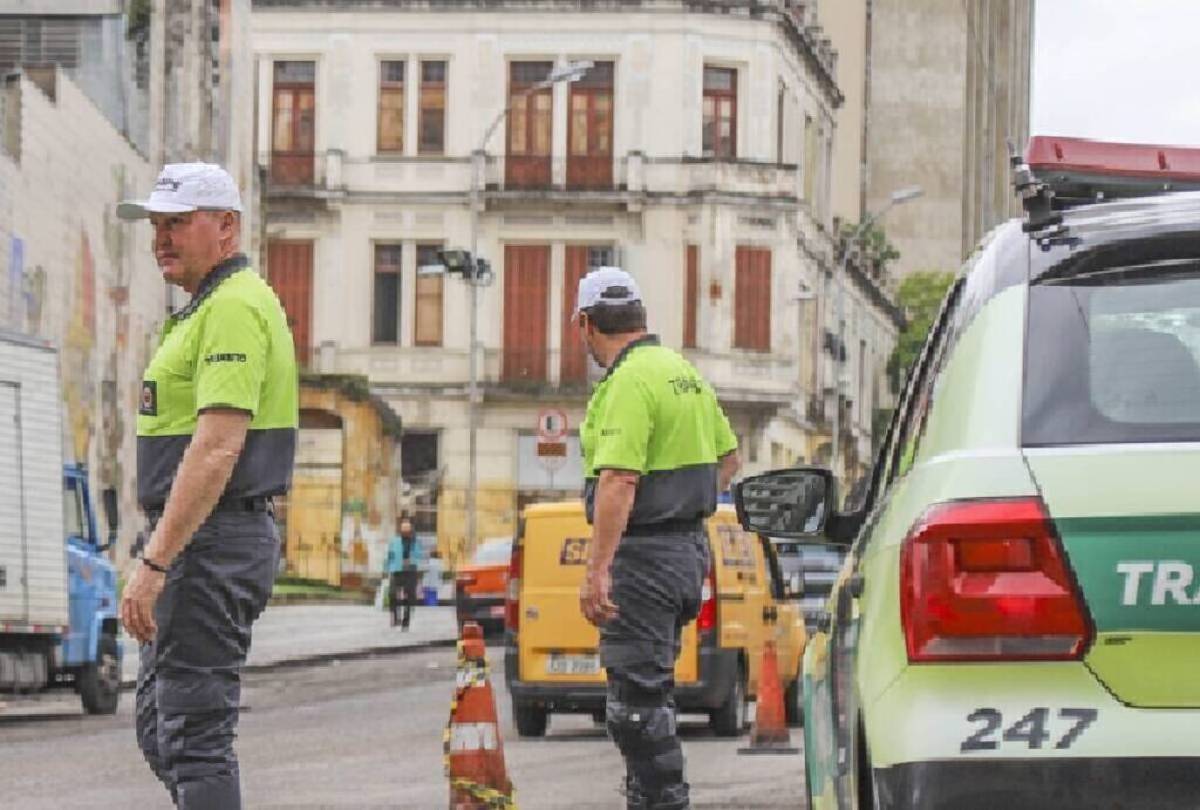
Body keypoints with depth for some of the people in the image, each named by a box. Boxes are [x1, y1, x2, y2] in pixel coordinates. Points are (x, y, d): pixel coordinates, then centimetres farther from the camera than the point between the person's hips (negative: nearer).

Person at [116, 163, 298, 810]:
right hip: (208, 541, 11)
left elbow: (218, 448, -24)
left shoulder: (234, 307, -14)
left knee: (194, 733, -10)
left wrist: (154, 561, -26)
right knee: (158, 727, 15)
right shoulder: (209, 309, 20)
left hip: (211, 539, -11)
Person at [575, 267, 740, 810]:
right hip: (688, 549, 10)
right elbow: (728, 457, 24)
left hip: (643, 556, -10)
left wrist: (597, 571, -28)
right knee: (649, 690, 19)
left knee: (636, 703, -7)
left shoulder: (629, 382, -17)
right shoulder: (682, 371, 14)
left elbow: (619, 480, -26)